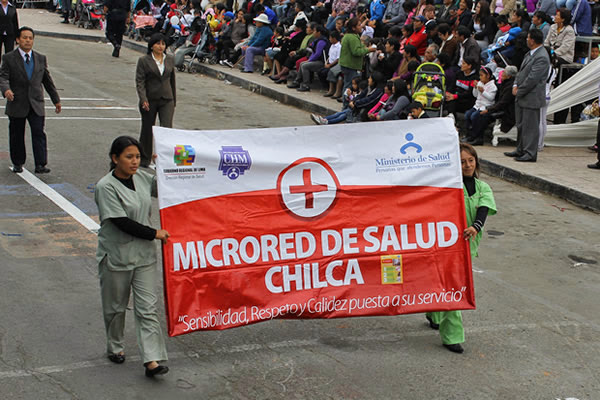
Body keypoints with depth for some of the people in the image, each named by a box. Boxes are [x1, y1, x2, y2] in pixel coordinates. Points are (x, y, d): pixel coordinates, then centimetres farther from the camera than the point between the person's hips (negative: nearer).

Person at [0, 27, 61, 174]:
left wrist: (56, 100, 19)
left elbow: (47, 80, 16)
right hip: (17, 105, -1)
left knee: (39, 133, -8)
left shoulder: (41, 58, 10)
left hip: (36, 104, 1)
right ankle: (17, 163, 22)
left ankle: (40, 164, -9)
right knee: (17, 135, 7)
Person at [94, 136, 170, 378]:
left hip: (144, 255, 4)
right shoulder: (106, 187, -16)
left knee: (147, 307, -3)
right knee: (115, 306, 14)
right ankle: (115, 347, 37)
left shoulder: (142, 178, 3)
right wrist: (155, 234, -15)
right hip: (116, 256, -4)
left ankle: (152, 360, -6)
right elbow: (122, 222, -20)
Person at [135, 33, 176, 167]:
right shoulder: (144, 60, -4)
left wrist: (174, 99, 19)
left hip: (167, 100, 2)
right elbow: (140, 81, -9)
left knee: (167, 129, -11)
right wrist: (143, 99, -21)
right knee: (147, 130, 10)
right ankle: (144, 160, 26)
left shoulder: (170, 59, 7)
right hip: (149, 100, -2)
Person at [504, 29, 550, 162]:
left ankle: (530, 153, 2)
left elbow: (532, 79, -21)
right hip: (522, 97, 10)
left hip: (532, 98, -10)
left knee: (530, 126, -4)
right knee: (521, 125, 17)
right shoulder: (530, 53, 12)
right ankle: (520, 150, 28)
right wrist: (516, 85, 4)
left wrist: (519, 92, -13)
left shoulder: (542, 57, -19)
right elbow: (522, 71, 19)